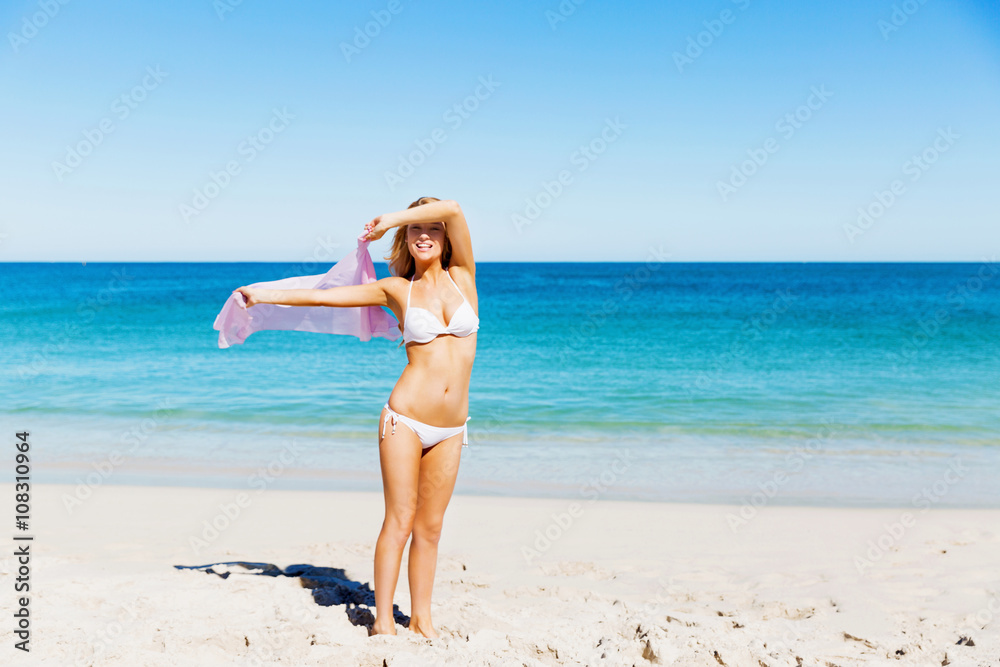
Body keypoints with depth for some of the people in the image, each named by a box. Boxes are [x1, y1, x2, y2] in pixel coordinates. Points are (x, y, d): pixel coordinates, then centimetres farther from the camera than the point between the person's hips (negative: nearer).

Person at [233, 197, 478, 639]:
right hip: (405, 419, -2)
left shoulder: (462, 276, 6)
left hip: (450, 430, 2)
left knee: (430, 525, 9)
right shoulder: (397, 290, 4)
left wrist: (389, 219, -2)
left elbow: (454, 210, -9)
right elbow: (323, 295, 10)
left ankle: (421, 618, 20)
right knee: (400, 520, 0)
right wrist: (266, 296, 14)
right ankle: (383, 620, 11)